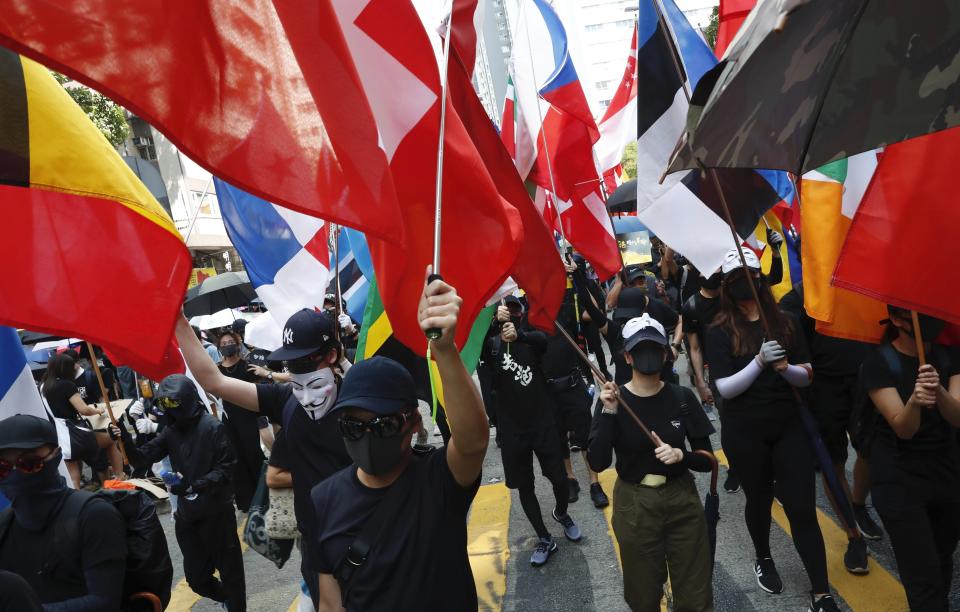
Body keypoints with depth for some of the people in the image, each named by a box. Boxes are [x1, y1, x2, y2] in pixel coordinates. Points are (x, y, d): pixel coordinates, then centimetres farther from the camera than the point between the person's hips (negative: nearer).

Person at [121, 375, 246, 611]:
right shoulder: (171, 431, 5)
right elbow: (143, 457, -1)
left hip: (216, 512, -7)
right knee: (196, 577, 18)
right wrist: (125, 440, -18)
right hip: (186, 515, 7)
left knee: (229, 569, 8)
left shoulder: (212, 427, -15)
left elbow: (226, 468, -17)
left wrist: (193, 486, -27)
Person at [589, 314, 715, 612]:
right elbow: (598, 463, -19)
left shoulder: (682, 397, -6)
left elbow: (707, 461, -3)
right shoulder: (613, 400, -10)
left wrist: (680, 455, -22)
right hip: (634, 507, -1)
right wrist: (609, 413, -27)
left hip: (683, 502, 1)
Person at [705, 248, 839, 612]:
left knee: (803, 508, 0)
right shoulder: (720, 332, -7)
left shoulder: (784, 322, 3)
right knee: (759, 499, 16)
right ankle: (763, 559, 43)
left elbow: (807, 377, 5)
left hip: (788, 425, 2)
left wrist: (786, 368, -17)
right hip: (744, 432, -2)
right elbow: (725, 389, -13)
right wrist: (759, 362, -26)